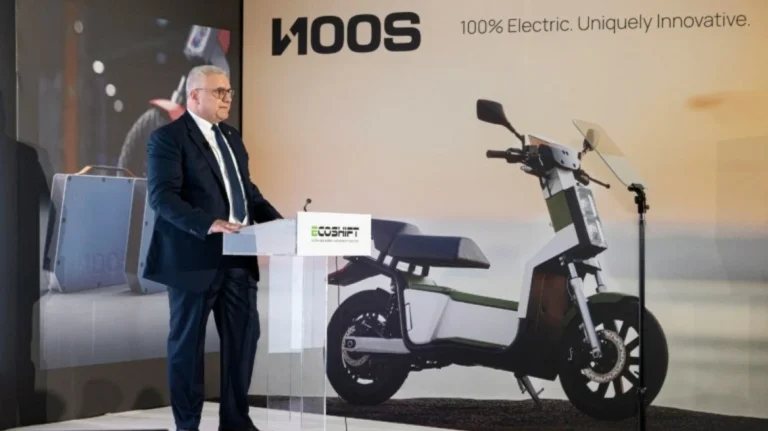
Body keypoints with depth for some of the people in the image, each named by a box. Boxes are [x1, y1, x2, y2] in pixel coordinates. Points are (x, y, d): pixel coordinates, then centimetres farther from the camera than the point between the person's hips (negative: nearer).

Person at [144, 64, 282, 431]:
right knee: (188, 343, 4)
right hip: (195, 259, -7)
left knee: (244, 336, 7)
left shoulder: (231, 137, 18)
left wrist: (279, 222, 4)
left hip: (237, 258, 7)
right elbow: (162, 196, -17)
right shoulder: (168, 138, -7)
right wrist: (208, 224, -28)